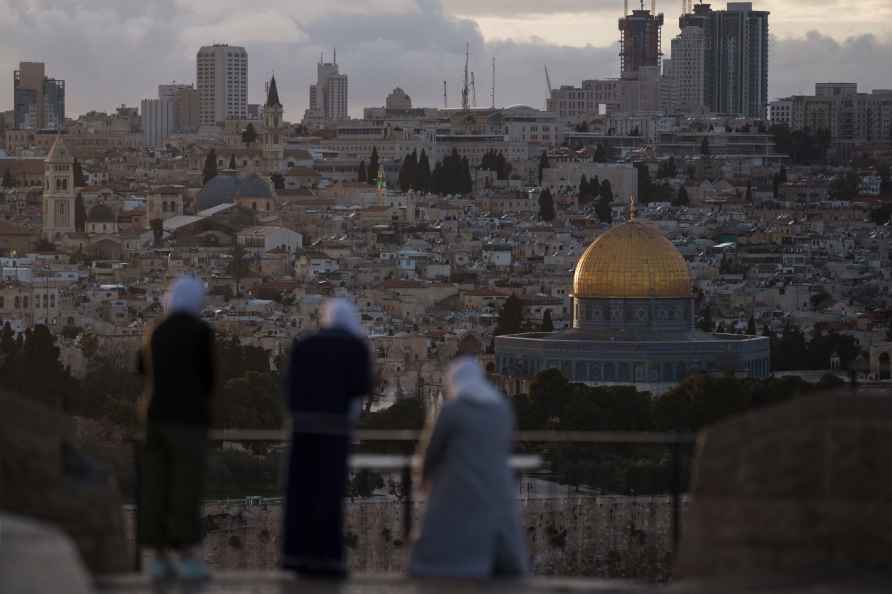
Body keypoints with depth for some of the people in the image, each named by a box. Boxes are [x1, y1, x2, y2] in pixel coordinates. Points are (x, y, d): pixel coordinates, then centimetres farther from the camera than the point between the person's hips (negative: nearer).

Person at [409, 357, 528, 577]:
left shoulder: (452, 409, -7)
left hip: (460, 500, -6)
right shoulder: (503, 408, 9)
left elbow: (434, 450, 1)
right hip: (498, 498, 6)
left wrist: (426, 479, 21)